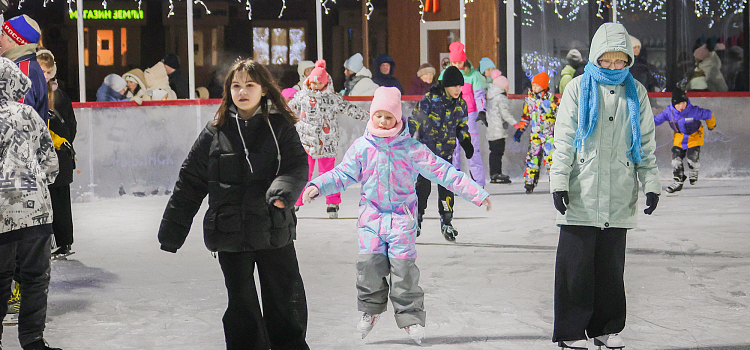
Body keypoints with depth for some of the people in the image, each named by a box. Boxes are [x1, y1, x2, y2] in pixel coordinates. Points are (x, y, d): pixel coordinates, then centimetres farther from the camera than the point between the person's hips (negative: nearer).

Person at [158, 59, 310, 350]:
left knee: (286, 300, 8)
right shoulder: (215, 133, 2)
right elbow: (190, 183, 6)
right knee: (241, 304, 9)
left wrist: (283, 191, -29)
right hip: (230, 234, 1)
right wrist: (172, 230, 6)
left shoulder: (280, 127, 1)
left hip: (274, 231, 0)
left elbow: (298, 167, -7)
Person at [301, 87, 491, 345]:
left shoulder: (412, 148, -2)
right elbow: (343, 174, 5)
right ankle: (371, 309, 16)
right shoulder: (362, 147, 3)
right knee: (370, 263, -8)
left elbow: (442, 171, -1)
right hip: (371, 216, 1)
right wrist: (317, 186, -11)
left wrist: (476, 193, -4)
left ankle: (411, 317, 5)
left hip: (402, 217, -1)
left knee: (403, 266, -8)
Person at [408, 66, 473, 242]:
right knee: (423, 186, -1)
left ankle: (446, 222, 8)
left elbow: (462, 127, 16)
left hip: (446, 152, 4)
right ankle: (416, 220, 16)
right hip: (425, 149, -4)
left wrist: (466, 143, 2)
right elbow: (414, 120, -9)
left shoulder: (461, 104, 3)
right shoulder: (430, 99, -13)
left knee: (446, 187, -1)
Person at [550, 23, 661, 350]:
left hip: (619, 197, 2)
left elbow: (646, 144, 13)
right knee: (575, 264, -3)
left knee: (611, 265, 7)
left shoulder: (636, 92, 10)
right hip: (580, 196, -2)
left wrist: (651, 184, 6)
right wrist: (559, 181, -6)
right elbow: (564, 139, 1)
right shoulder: (579, 88, 3)